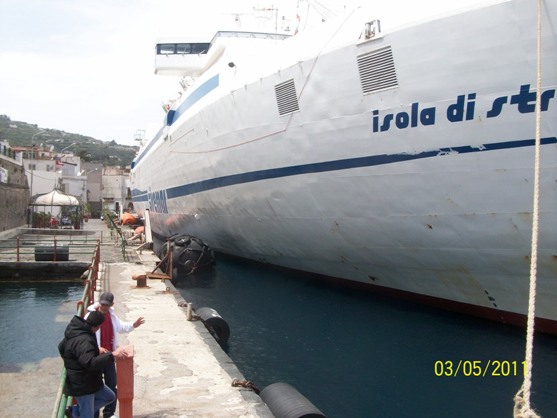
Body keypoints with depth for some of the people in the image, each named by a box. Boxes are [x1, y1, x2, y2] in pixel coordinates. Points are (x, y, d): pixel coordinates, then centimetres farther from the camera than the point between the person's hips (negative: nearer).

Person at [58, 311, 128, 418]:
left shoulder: (74, 330, 3)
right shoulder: (83, 341, -29)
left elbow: (61, 347, 19)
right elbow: (91, 363, -38)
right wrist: (112, 355, -39)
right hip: (82, 385, -10)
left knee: (109, 397, 19)